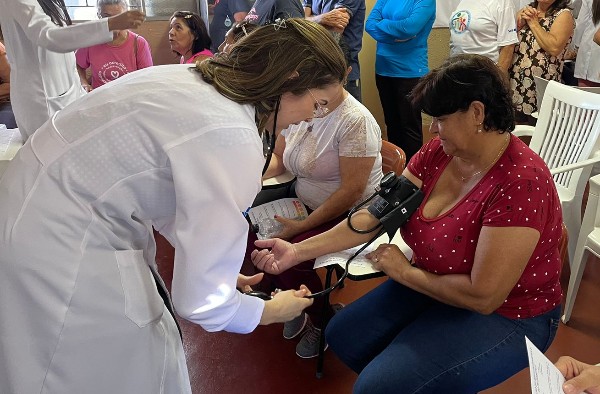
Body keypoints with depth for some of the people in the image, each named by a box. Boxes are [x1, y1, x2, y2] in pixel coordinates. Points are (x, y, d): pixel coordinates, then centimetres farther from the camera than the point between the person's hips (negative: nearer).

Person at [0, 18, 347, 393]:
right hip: (58, 243, -9)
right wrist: (271, 312, -3)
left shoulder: (190, 78, 0)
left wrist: (218, 264, 14)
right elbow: (200, 299, -22)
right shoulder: (234, 140, -27)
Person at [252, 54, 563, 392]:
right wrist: (299, 251, -18)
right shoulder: (439, 152, -8)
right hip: (436, 283, 7)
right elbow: (376, 215, -11)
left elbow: (483, 297, -29)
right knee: (343, 335, 9)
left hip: (505, 315, -6)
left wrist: (403, 271, -16)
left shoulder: (521, 183, -30)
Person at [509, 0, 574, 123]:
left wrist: (533, 22, -10)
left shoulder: (563, 14, -3)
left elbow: (554, 48, -20)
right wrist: (520, 22, -9)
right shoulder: (526, 10, 13)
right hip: (513, 84, 5)